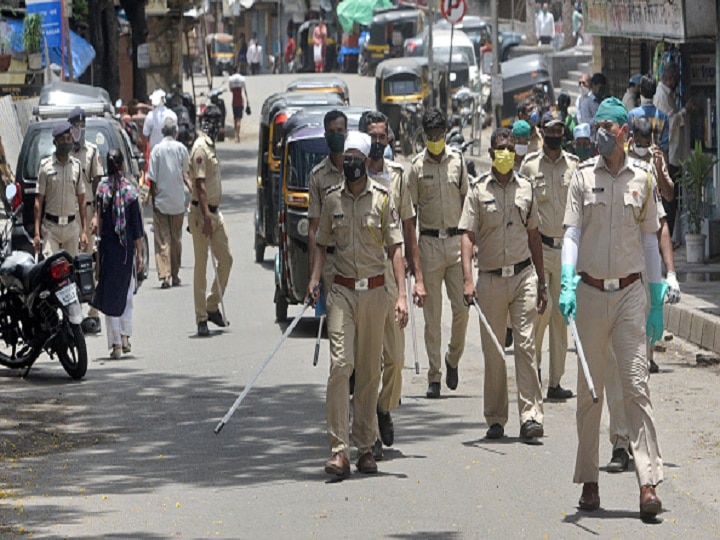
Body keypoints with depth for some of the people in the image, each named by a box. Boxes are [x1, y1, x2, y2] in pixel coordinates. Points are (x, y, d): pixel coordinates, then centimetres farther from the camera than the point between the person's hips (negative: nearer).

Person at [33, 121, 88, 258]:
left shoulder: (76, 166, 7)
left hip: (71, 226, 4)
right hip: (51, 227, -4)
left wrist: (84, 231, 8)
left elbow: (81, 200, 12)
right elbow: (38, 201, -3)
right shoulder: (46, 166, -4)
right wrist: (37, 233, -8)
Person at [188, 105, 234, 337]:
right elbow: (200, 185, -21)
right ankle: (201, 318, -1)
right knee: (201, 266, -4)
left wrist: (213, 213, 20)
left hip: (214, 212, 9)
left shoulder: (210, 147, 14)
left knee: (226, 259, 10)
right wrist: (206, 216, -25)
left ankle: (212, 306, 22)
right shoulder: (200, 148, -15)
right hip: (202, 213, -9)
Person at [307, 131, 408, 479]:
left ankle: (365, 446, 14)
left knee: (369, 370, 5)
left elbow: (395, 249, -1)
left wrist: (401, 295, -9)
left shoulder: (382, 198, 0)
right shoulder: (332, 198, 6)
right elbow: (322, 243, 15)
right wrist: (314, 279, -1)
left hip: (374, 291, 0)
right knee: (341, 363, -12)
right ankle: (339, 450, -16)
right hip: (341, 290, 0)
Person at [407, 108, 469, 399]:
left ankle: (453, 359, 21)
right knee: (432, 315, 0)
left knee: (462, 307, -3)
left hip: (456, 241, 2)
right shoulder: (417, 166, 1)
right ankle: (434, 377, 3)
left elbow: (465, 201, 15)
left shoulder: (458, 161, 7)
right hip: (429, 243, -2)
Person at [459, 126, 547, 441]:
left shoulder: (525, 189, 10)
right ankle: (495, 419, 13)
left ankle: (530, 415, -11)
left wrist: (541, 283, 16)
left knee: (526, 345, -8)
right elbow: (468, 236, -4)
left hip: (523, 275, 1)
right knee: (492, 352, 4)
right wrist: (467, 279, -16)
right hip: (490, 279, -1)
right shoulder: (478, 190, 2)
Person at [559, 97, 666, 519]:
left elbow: (650, 239, 10)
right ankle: (589, 481, 14)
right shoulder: (584, 176, 3)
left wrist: (657, 299, 9)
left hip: (630, 293, 0)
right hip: (591, 291, 1)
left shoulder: (643, 177, 5)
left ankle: (649, 483, -12)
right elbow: (571, 233, -2)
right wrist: (567, 283, -17)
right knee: (590, 389, 6)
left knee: (637, 385, -7)